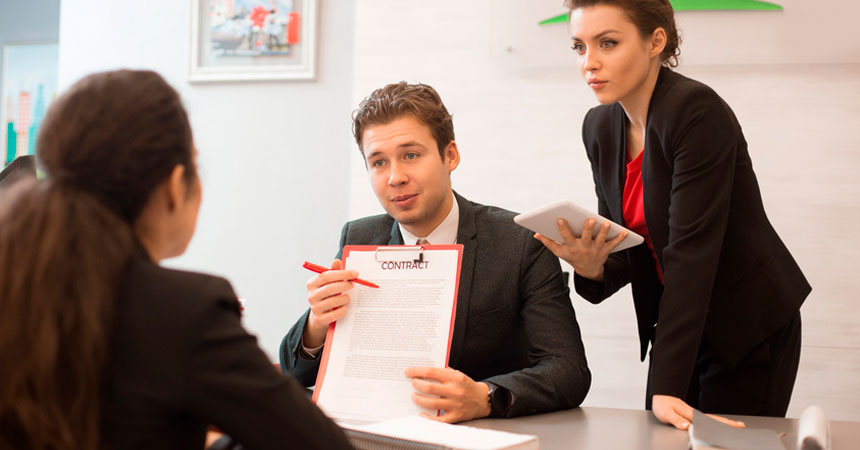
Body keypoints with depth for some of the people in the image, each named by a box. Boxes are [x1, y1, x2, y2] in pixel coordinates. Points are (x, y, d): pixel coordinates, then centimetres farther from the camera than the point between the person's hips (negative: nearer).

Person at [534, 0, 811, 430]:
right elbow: (624, 251, 4)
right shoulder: (599, 127, 0)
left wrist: (666, 387, -31)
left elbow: (692, 250, -28)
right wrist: (591, 267, -21)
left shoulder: (698, 111, -22)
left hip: (751, 327, -6)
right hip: (677, 322, 7)